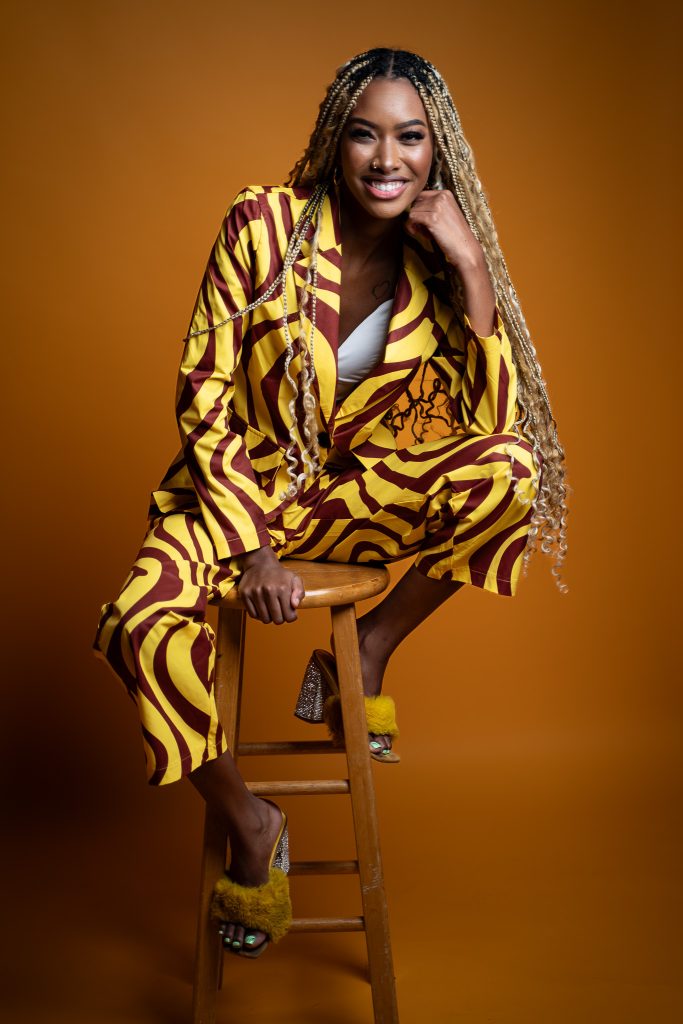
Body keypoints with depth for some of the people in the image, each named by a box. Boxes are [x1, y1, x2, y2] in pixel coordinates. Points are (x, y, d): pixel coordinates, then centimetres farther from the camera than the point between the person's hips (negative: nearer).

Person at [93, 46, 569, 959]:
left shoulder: (437, 262, -3)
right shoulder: (262, 224, -12)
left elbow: (492, 421, -11)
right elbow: (205, 394, -12)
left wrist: (473, 269, -20)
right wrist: (253, 549, -19)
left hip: (357, 491, 2)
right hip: (243, 483, -2)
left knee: (508, 473, -26)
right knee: (140, 627, -30)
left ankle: (363, 655, -5)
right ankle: (249, 826, -3)